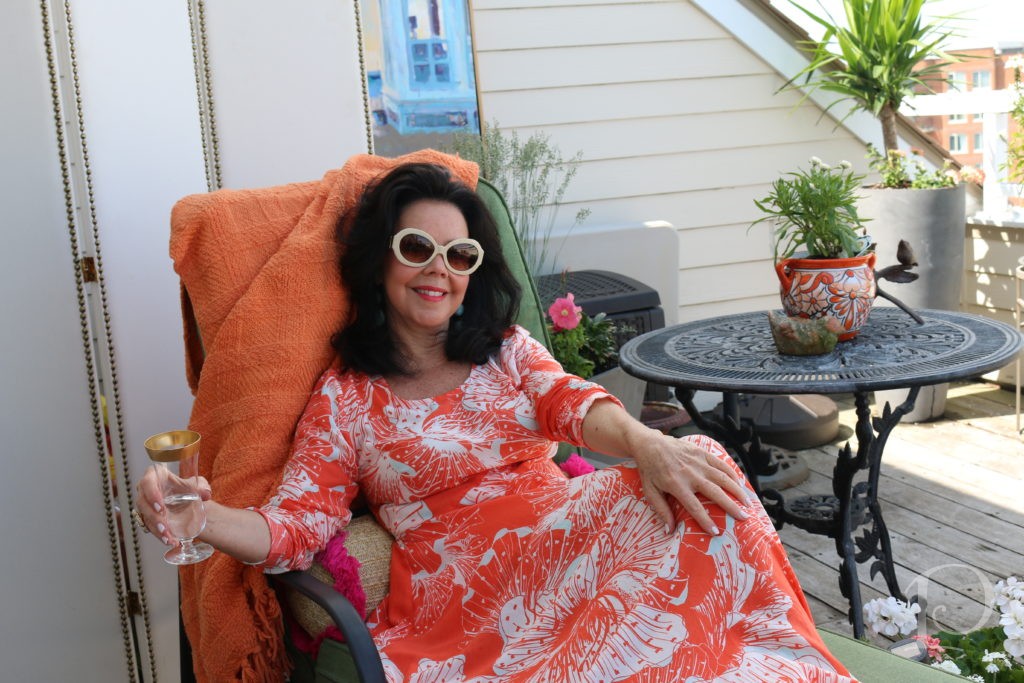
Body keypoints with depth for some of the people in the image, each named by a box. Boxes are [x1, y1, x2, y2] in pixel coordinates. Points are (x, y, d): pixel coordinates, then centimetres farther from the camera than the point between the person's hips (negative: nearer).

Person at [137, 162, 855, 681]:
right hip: (461, 586, -4)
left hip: (565, 533, 4)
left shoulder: (507, 347, 18)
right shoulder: (343, 398, 9)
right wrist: (196, 517, -21)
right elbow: (295, 525, 1)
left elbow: (570, 399, -3)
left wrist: (643, 443, -28)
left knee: (695, 471, -26)